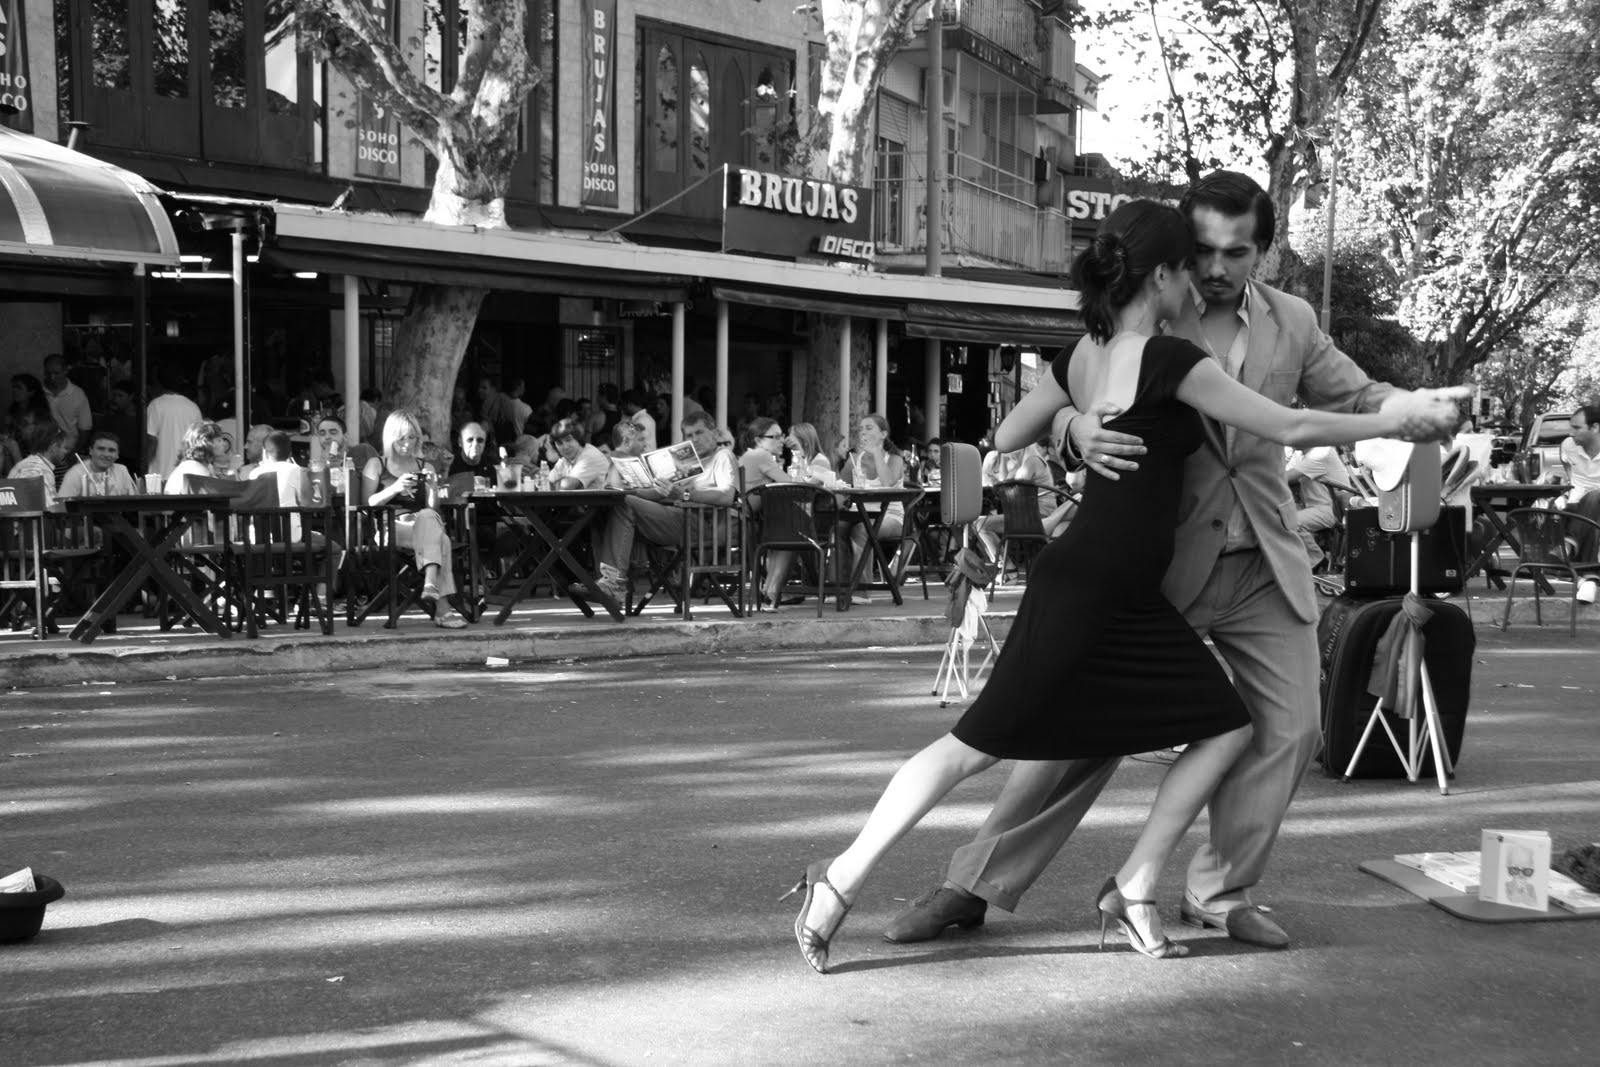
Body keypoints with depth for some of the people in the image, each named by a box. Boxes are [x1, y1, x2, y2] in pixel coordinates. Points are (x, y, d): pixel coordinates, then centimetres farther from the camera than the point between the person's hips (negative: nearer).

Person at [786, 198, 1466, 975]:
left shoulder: (1082, 358, 8)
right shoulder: (1169, 360, -16)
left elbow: (1006, 437, 16)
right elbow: (1287, 428, -11)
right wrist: (1398, 421, 1)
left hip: (1129, 600, 9)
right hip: (1084, 591, -9)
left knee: (1226, 727, 10)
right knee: (981, 743, -5)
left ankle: (1133, 890, 15)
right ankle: (840, 881, 2)